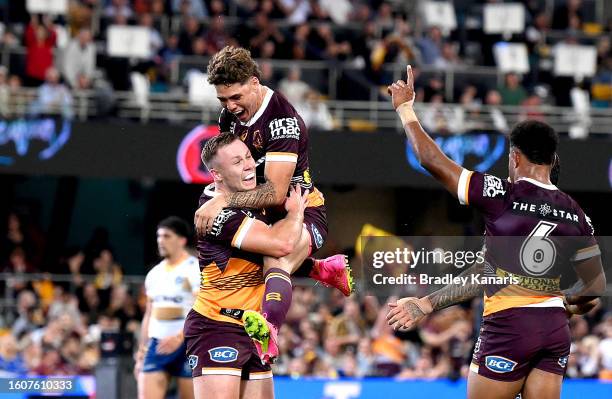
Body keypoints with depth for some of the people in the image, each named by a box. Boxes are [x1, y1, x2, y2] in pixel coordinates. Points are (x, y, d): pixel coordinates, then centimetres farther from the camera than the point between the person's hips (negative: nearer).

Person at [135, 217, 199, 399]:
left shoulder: (195, 270, -6)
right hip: (157, 345, 6)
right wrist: (141, 354, 17)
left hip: (187, 344, -6)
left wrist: (179, 337, -28)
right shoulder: (154, 273, 16)